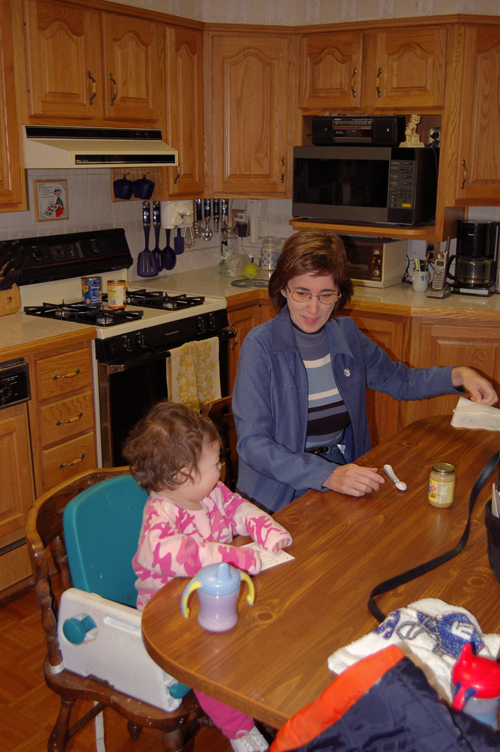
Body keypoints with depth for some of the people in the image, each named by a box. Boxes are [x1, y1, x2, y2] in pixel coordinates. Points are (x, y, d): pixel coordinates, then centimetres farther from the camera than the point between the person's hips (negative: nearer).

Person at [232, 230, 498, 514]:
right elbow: (252, 443, -18)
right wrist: (327, 475, -31)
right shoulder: (260, 346, -13)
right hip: (283, 495, -6)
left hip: (346, 470, 6)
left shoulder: (346, 334, 4)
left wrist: (458, 375, 3)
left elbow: (399, 381, 21)